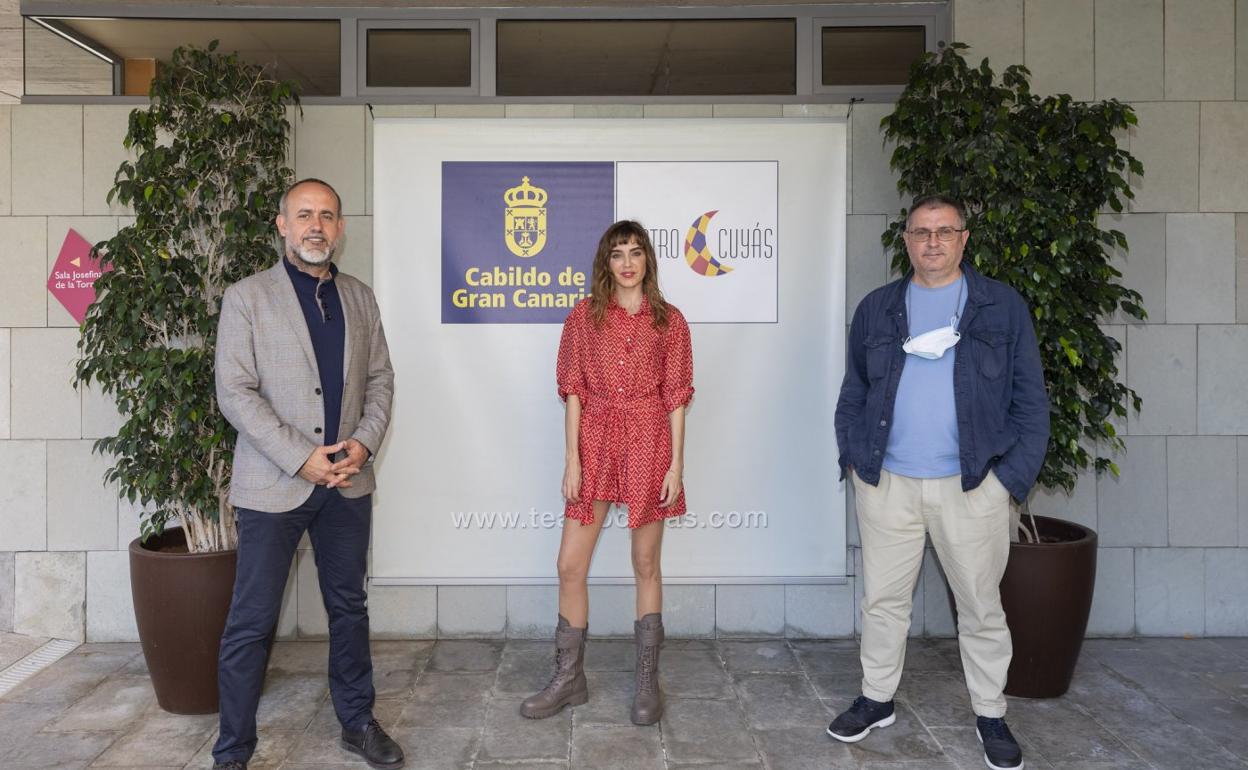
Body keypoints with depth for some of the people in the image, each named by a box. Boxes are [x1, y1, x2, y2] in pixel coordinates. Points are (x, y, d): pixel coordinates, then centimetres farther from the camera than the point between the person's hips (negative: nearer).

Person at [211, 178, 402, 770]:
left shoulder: (360, 298, 10)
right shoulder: (246, 298, -3)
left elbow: (380, 378, 11)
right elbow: (234, 392, -9)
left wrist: (364, 442, -6)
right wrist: (302, 458, -16)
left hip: (348, 481, 4)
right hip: (273, 484, -4)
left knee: (349, 608, 15)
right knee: (252, 622, 3)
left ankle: (357, 722, 31)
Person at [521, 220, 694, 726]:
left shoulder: (669, 321, 3)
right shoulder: (584, 316, 5)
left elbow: (676, 396, 2)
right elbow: (573, 390, 2)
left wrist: (676, 463, -5)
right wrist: (572, 458, -4)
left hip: (648, 443, -1)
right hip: (596, 442, 1)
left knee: (646, 565, 8)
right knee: (570, 566, 3)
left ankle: (647, 683, 21)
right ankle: (568, 680, 20)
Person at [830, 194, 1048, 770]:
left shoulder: (1003, 307, 1)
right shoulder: (876, 309, 8)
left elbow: (1030, 399, 0)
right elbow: (853, 394, 11)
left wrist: (1013, 477, -6)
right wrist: (854, 461, 2)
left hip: (973, 486, -2)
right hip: (887, 484, 2)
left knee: (980, 604, 10)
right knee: (883, 598, 12)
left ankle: (990, 715, 28)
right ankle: (877, 700, 30)